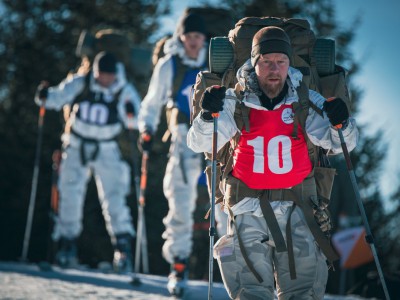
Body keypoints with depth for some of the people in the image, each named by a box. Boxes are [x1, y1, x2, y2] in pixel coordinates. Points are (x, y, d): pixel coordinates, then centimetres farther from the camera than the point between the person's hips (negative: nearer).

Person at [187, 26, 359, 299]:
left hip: (296, 208, 1)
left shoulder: (306, 102, 1)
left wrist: (341, 124, -24)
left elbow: (341, 144, -1)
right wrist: (209, 115, -28)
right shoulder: (235, 101, -2)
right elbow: (200, 143, -9)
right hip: (248, 210, -1)